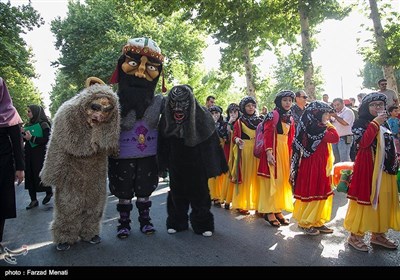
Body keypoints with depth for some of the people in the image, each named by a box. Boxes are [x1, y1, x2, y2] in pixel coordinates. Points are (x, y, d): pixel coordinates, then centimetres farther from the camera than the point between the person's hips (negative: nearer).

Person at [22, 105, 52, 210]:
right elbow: (27, 140, 18)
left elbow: (47, 140, -16)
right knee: (29, 176, 4)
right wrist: (23, 134, -1)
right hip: (29, 154, 7)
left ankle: (49, 192, 25)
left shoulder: (43, 124, -7)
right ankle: (33, 200, 12)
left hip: (40, 154, -6)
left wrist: (32, 138, -22)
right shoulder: (29, 124, 12)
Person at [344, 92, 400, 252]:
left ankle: (378, 234, 24)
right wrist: (375, 123, -19)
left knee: (383, 200, 11)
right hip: (367, 167, -7)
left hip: (385, 168, 7)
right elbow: (363, 143, -21)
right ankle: (355, 235, 6)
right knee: (364, 199, -4)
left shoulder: (385, 124, 16)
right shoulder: (361, 123, -5)